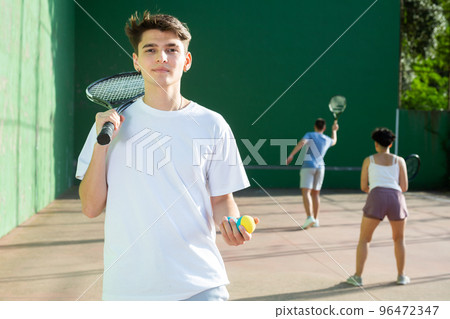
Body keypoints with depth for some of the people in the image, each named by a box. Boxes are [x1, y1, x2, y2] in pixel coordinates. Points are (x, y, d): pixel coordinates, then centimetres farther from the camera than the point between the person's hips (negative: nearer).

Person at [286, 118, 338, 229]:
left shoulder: (310, 135, 1)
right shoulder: (327, 140, 15)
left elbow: (302, 142, -18)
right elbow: (334, 141, 39)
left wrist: (291, 155, -22)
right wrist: (334, 130, 55)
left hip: (308, 166, -5)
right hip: (320, 167, 5)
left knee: (306, 192, -10)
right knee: (315, 193, 13)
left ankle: (309, 217, -25)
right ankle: (315, 220, 14)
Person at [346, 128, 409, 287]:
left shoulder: (368, 160, 16)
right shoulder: (399, 160, 17)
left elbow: (363, 187, 14)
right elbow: (404, 187, 12)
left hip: (376, 198, -1)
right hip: (396, 198, 2)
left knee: (364, 239, 11)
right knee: (399, 239, 23)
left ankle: (357, 276, 7)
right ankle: (401, 276, 24)